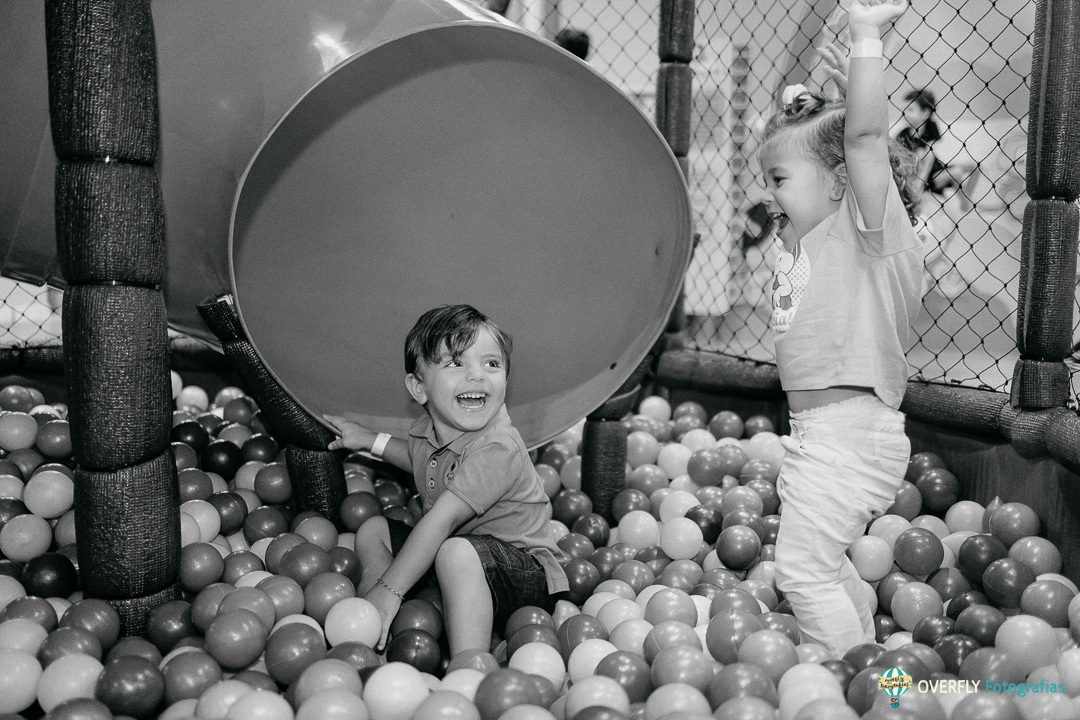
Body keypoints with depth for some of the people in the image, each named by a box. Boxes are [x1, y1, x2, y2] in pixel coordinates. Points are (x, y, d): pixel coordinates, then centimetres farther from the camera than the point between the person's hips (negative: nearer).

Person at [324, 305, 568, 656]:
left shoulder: (498, 449, -27)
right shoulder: (427, 430, 0)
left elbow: (441, 521, -32)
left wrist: (389, 590, -33)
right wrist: (371, 440, 20)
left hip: (526, 573, -9)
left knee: (456, 552, -39)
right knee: (373, 529, 10)